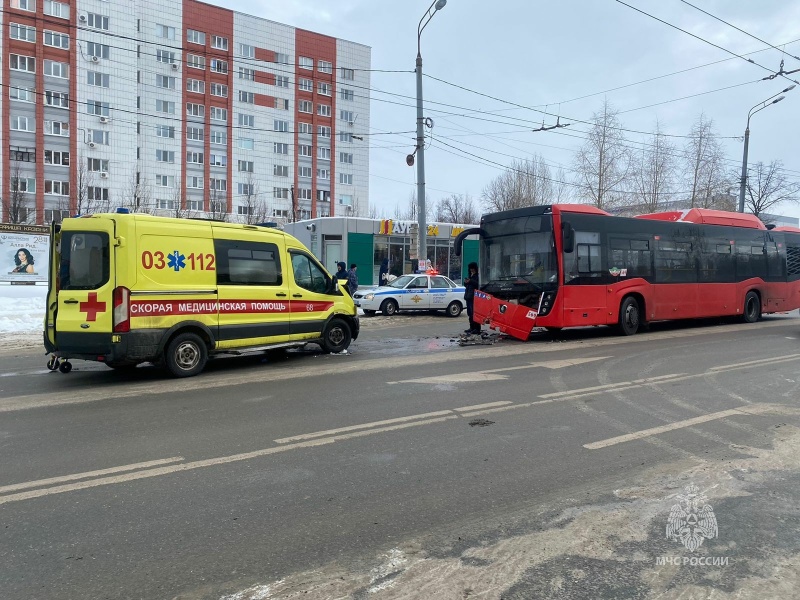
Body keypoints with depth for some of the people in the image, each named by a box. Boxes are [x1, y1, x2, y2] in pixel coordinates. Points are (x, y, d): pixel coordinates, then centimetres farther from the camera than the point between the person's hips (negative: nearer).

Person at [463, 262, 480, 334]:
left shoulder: (477, 276, -6)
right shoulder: (469, 276, 20)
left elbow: (478, 284, -20)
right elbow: (466, 285, 24)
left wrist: (470, 281, -23)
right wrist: (465, 282, 4)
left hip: (474, 296, -9)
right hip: (468, 296, 9)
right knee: (470, 313, 11)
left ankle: (477, 328, -9)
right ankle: (472, 328, 19)